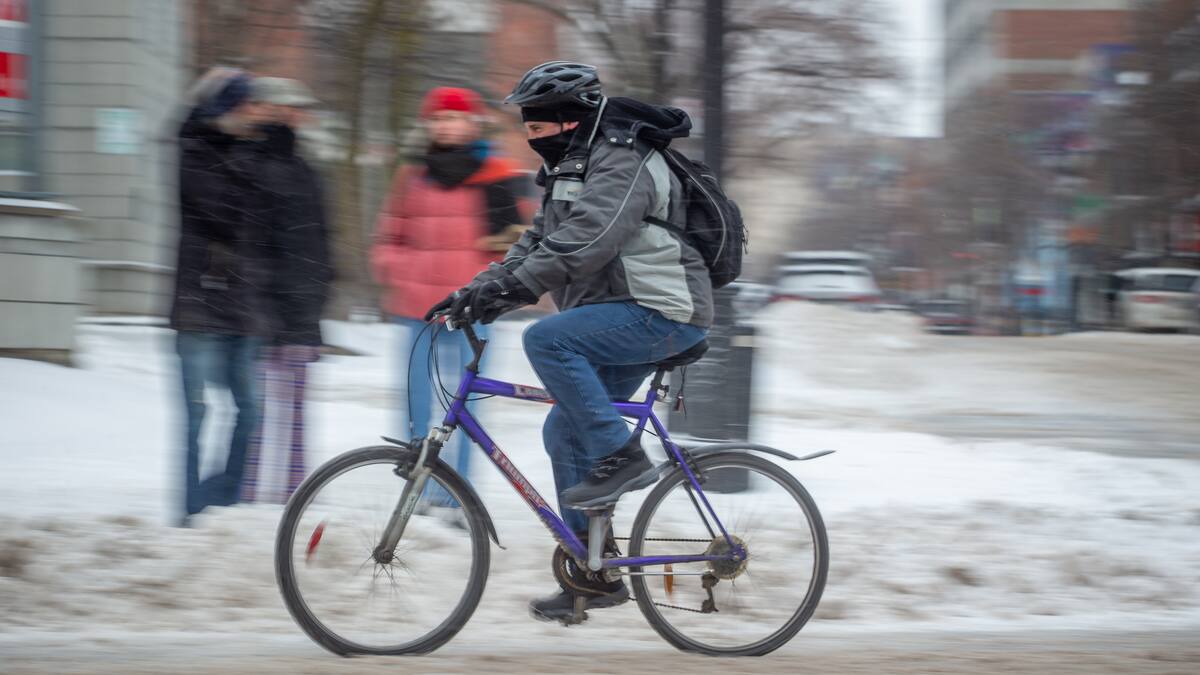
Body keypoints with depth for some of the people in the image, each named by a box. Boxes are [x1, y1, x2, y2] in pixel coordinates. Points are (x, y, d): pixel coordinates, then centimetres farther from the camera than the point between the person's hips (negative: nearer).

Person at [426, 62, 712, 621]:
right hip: (626, 321, 10)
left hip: (663, 315, -10)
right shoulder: (572, 170, 18)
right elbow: (537, 244, 16)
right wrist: (474, 291, 3)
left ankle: (620, 455, -18)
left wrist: (512, 288, -35)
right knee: (565, 434, 6)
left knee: (546, 339, -27)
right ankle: (594, 575, 12)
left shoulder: (622, 165, -14)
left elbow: (584, 240, -28)